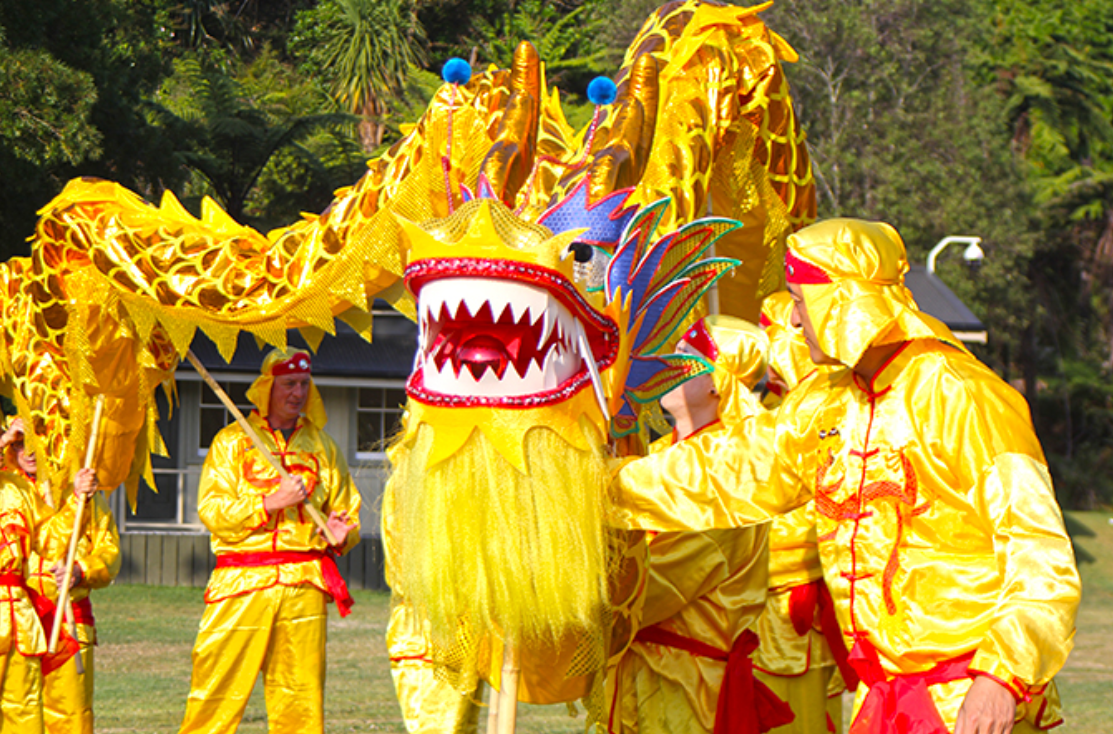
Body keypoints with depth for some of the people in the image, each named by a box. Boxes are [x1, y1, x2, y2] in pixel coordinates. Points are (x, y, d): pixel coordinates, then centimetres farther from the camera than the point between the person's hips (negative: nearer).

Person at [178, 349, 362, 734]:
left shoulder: (322, 447, 16)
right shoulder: (232, 442, 7)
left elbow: (347, 511, 21)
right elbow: (211, 510, -4)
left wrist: (340, 535, -2)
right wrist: (271, 502, -14)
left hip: (304, 586, 3)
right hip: (242, 586, -3)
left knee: (301, 695, 1)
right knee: (217, 686, -7)